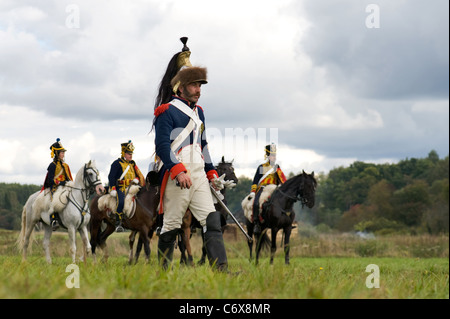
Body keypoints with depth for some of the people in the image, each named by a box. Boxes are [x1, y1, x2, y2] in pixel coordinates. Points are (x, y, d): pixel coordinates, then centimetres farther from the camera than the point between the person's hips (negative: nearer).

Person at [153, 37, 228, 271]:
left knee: (212, 220, -6)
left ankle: (221, 268, -13)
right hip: (177, 175, -7)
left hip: (198, 174, 7)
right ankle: (163, 269, 12)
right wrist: (178, 170, -24)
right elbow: (162, 145, -14)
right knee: (171, 225, 0)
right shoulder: (167, 111, -5)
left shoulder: (198, 112, 20)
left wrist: (211, 173, 20)